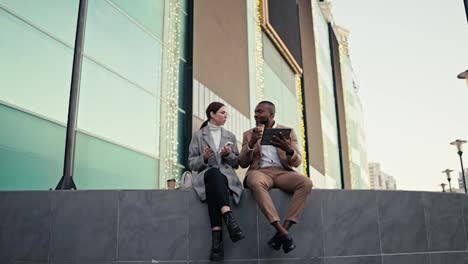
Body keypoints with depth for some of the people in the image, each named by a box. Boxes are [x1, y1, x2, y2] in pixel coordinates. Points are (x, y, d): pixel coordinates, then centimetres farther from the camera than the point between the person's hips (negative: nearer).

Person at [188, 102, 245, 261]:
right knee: (214, 172, -40)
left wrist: (228, 155, -4)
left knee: (212, 187, -37)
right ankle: (229, 218, -55)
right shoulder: (198, 136, 12)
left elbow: (236, 163, 18)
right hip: (204, 175, -1)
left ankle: (217, 235, -49)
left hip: (226, 176, 2)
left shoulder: (230, 136, 20)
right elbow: (191, 163, 7)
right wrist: (204, 158, -14)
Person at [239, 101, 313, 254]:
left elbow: (297, 162, 6)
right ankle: (283, 232, -39)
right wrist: (251, 144, -10)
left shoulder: (288, 131, 14)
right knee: (256, 182, -38)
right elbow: (242, 163, 8)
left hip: (282, 172, 1)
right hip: (260, 171, -1)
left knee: (306, 183, -31)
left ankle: (283, 231, -30)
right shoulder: (249, 134, 16)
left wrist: (289, 150, -17)